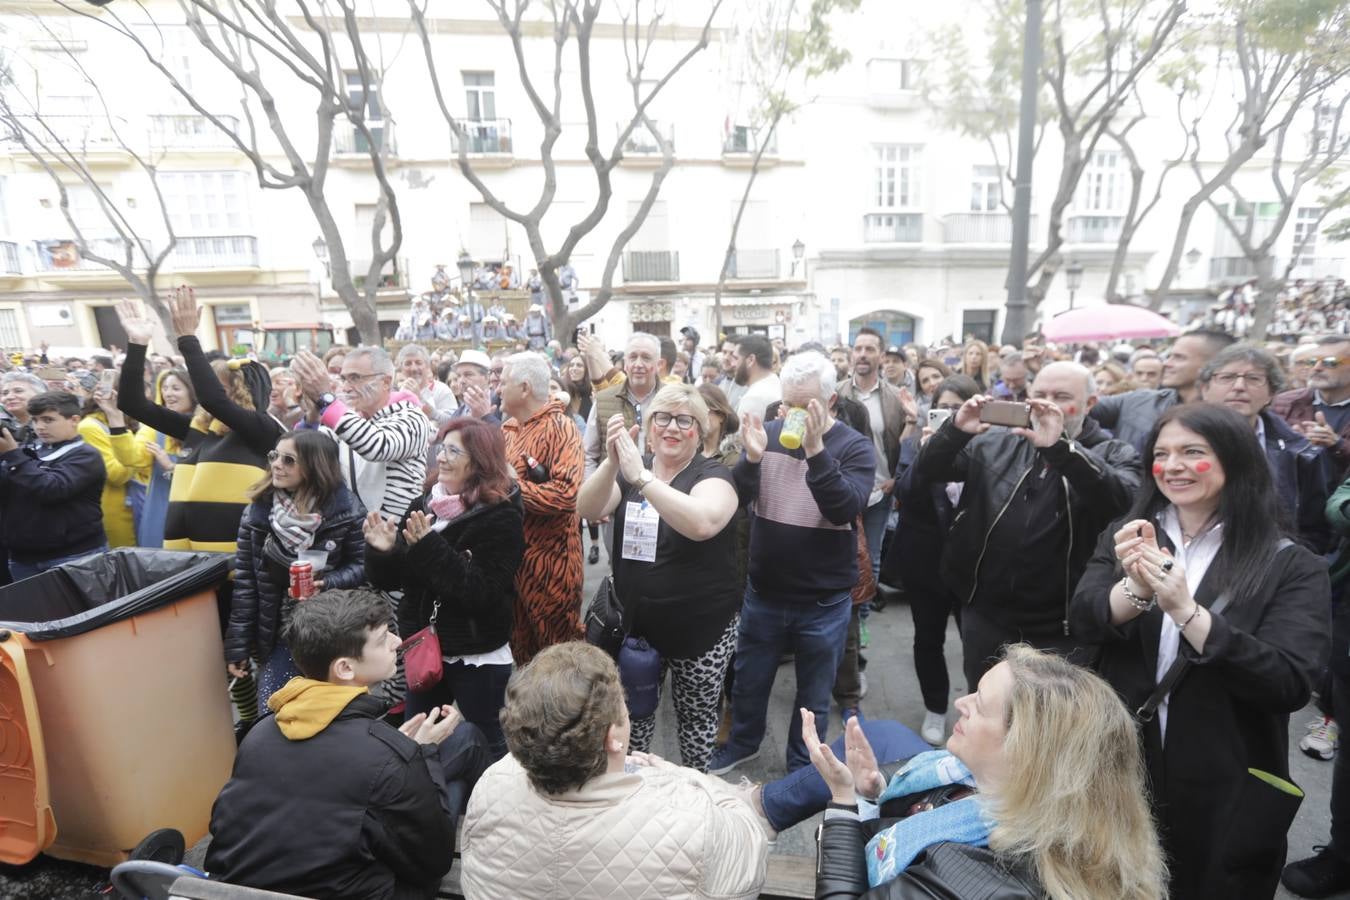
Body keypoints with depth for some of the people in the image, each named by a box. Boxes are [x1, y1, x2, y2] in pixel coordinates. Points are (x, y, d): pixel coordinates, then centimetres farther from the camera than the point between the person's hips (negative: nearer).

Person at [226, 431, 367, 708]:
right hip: (279, 634, 2)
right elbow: (245, 579, -1)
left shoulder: (345, 509, -12)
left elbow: (362, 566, -4)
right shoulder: (257, 511, -4)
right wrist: (238, 644, -1)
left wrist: (327, 584, -23)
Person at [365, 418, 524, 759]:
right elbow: (390, 580, 6)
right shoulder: (423, 506, 2)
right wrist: (382, 552, -15)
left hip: (478, 658, -6)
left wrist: (430, 548, -29)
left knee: (487, 746, 10)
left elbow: (481, 592, -26)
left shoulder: (501, 518, -16)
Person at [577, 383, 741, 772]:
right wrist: (611, 463, -32)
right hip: (636, 622, 4)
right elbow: (588, 510, -15)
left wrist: (642, 477, -38)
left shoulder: (713, 474, -12)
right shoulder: (631, 468, 2)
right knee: (634, 713, 19)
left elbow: (702, 524, -35)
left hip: (699, 629, -4)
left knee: (696, 719, 13)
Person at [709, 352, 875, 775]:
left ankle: (802, 766, 41)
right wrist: (751, 457, -26)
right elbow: (736, 500, -7)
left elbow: (846, 509, -25)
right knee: (749, 681, 22)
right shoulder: (769, 433, -3)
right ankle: (742, 743, 49)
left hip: (823, 602, -2)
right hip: (763, 593, 3)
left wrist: (815, 449, -35)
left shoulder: (855, 446, -10)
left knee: (813, 697, 17)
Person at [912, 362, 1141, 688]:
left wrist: (1060, 447, -37)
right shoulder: (996, 445, 4)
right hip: (986, 618, 3)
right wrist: (956, 431, -21)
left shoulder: (1115, 455, -2)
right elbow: (927, 473, -2)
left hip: (1063, 630, -2)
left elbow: (1125, 499, -24)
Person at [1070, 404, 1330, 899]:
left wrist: (1185, 609, -32)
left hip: (1227, 792, -2)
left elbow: (1291, 685, -19)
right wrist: (1135, 588, -33)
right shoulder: (1124, 536, -1)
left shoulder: (1290, 566, -8)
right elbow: (1084, 622, -13)